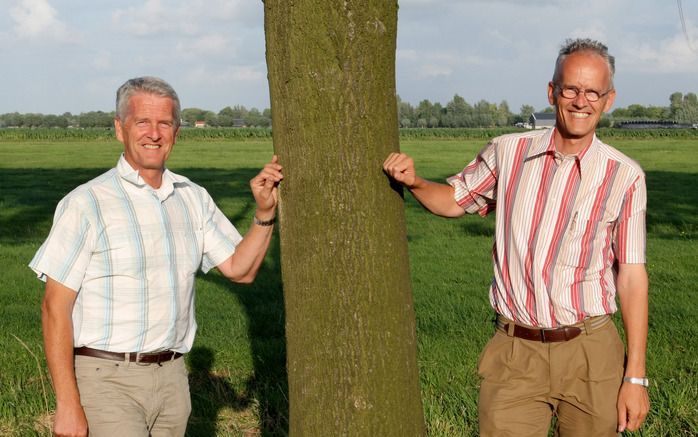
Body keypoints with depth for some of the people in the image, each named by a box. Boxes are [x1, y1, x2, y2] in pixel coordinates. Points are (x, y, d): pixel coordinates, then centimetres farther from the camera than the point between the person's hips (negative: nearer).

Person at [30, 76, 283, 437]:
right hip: (106, 379, -6)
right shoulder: (86, 204, -10)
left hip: (171, 377, 6)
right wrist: (67, 405, -15)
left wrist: (265, 212, -5)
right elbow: (55, 309, -11)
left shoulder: (193, 198, 8)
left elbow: (240, 269, 11)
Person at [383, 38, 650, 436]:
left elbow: (632, 277, -3)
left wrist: (636, 376, -4)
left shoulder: (624, 176, -4)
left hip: (589, 354, 0)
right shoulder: (508, 152, 1)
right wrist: (414, 182, -4)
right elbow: (454, 200, 18)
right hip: (514, 353, 1)